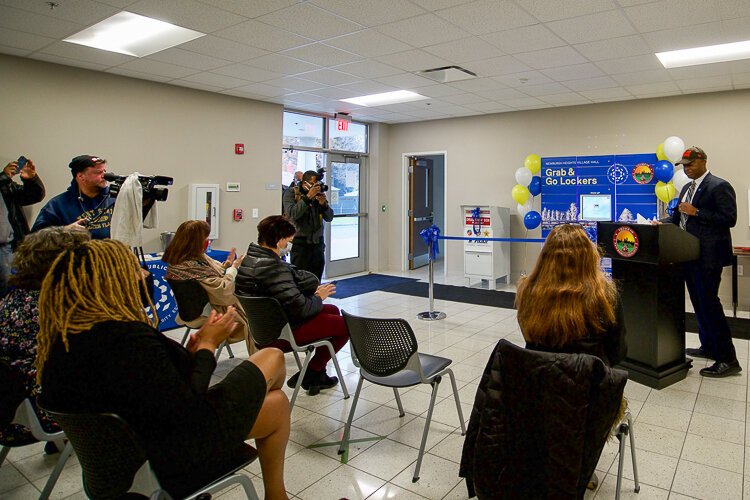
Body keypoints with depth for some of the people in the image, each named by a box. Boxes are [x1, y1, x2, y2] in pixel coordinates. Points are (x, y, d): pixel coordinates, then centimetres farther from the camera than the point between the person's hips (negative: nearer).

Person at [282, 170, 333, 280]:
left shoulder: (319, 193, 10)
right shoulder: (291, 193, -1)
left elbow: (329, 218, 7)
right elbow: (292, 214, -18)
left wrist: (323, 204, -12)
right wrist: (308, 197, -22)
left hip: (318, 243, 4)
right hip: (300, 243, -4)